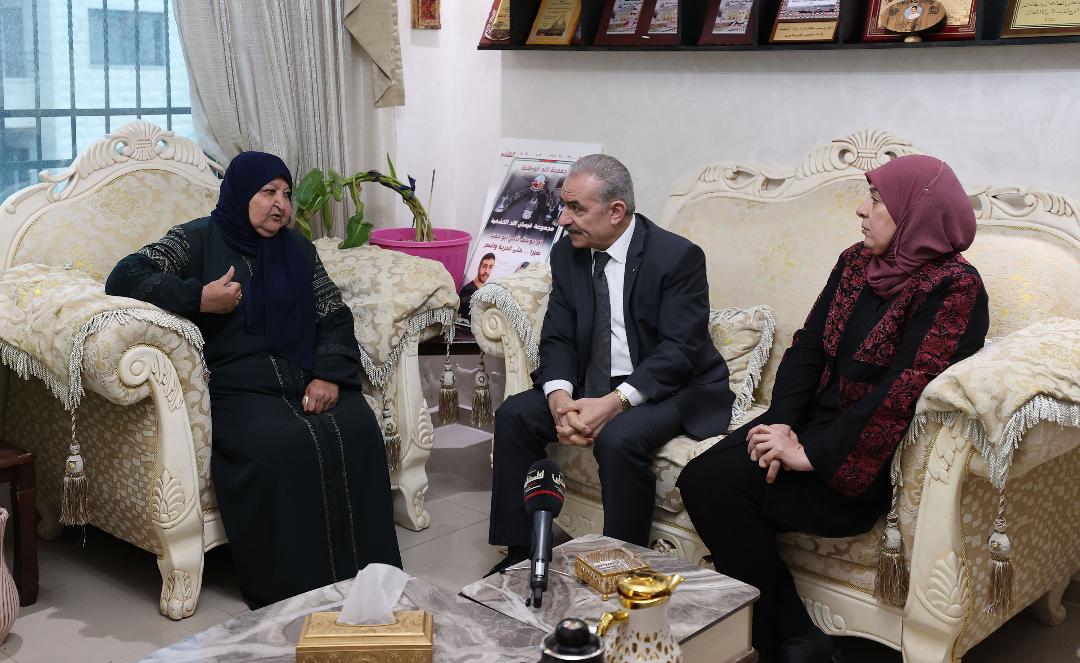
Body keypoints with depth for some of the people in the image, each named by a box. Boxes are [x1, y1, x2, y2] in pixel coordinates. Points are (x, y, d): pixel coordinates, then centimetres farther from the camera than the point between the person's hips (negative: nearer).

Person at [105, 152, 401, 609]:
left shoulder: (296, 248, 16)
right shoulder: (197, 241, 4)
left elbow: (335, 314, 11)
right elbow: (125, 278, -6)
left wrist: (329, 374, -7)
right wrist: (199, 299, -17)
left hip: (306, 382, 4)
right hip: (237, 390, -4)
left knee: (355, 429, -25)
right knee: (283, 444, -33)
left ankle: (362, 576, -15)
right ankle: (294, 589, -19)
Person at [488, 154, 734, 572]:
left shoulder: (678, 256, -16)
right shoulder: (567, 254, 3)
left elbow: (679, 350, -21)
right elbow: (557, 339, 1)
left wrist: (615, 402, -32)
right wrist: (559, 396, -20)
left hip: (671, 388, -6)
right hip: (593, 385, 6)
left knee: (619, 438, -34)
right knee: (514, 415, -11)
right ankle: (521, 551, -1)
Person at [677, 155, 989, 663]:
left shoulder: (953, 287, -13)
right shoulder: (856, 262, 9)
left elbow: (903, 391, -21)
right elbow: (807, 346, 6)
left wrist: (811, 454, -21)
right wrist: (782, 424, -11)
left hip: (864, 460, -7)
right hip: (813, 423, 7)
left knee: (721, 486, -22)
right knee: (698, 478, -16)